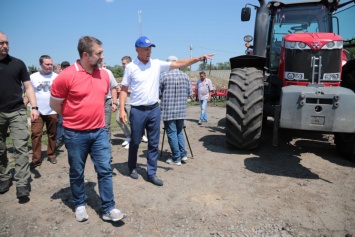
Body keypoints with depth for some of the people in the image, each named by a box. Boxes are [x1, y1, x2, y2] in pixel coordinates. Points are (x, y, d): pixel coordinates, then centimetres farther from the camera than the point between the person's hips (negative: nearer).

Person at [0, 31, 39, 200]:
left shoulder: (18, 63, 2)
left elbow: (28, 86, 3)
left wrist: (34, 107, -7)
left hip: (17, 112, -2)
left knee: (20, 148, -5)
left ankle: (22, 185, -2)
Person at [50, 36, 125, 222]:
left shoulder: (104, 74, 2)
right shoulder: (67, 76, -14)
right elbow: (54, 104, -4)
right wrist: (74, 117, 6)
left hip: (99, 131, 4)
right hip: (75, 134, -3)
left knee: (105, 170, 4)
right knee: (77, 172, 12)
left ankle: (108, 209, 16)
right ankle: (80, 205, 32)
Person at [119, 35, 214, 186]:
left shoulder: (157, 64, 3)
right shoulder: (130, 67, -3)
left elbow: (179, 64, -2)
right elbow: (124, 90, -1)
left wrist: (198, 59, -12)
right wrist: (122, 110, -9)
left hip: (154, 109, 3)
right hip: (137, 110, -3)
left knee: (154, 143, 8)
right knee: (135, 142, 11)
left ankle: (151, 173, 20)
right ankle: (132, 168, 33)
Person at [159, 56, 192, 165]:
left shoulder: (163, 76, -9)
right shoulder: (185, 76, 2)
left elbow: (158, 93, -5)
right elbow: (189, 93, 7)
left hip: (168, 110, -4)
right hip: (181, 110, 4)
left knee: (172, 133, 4)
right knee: (179, 132, 19)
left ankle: (176, 158, 10)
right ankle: (183, 154, 17)